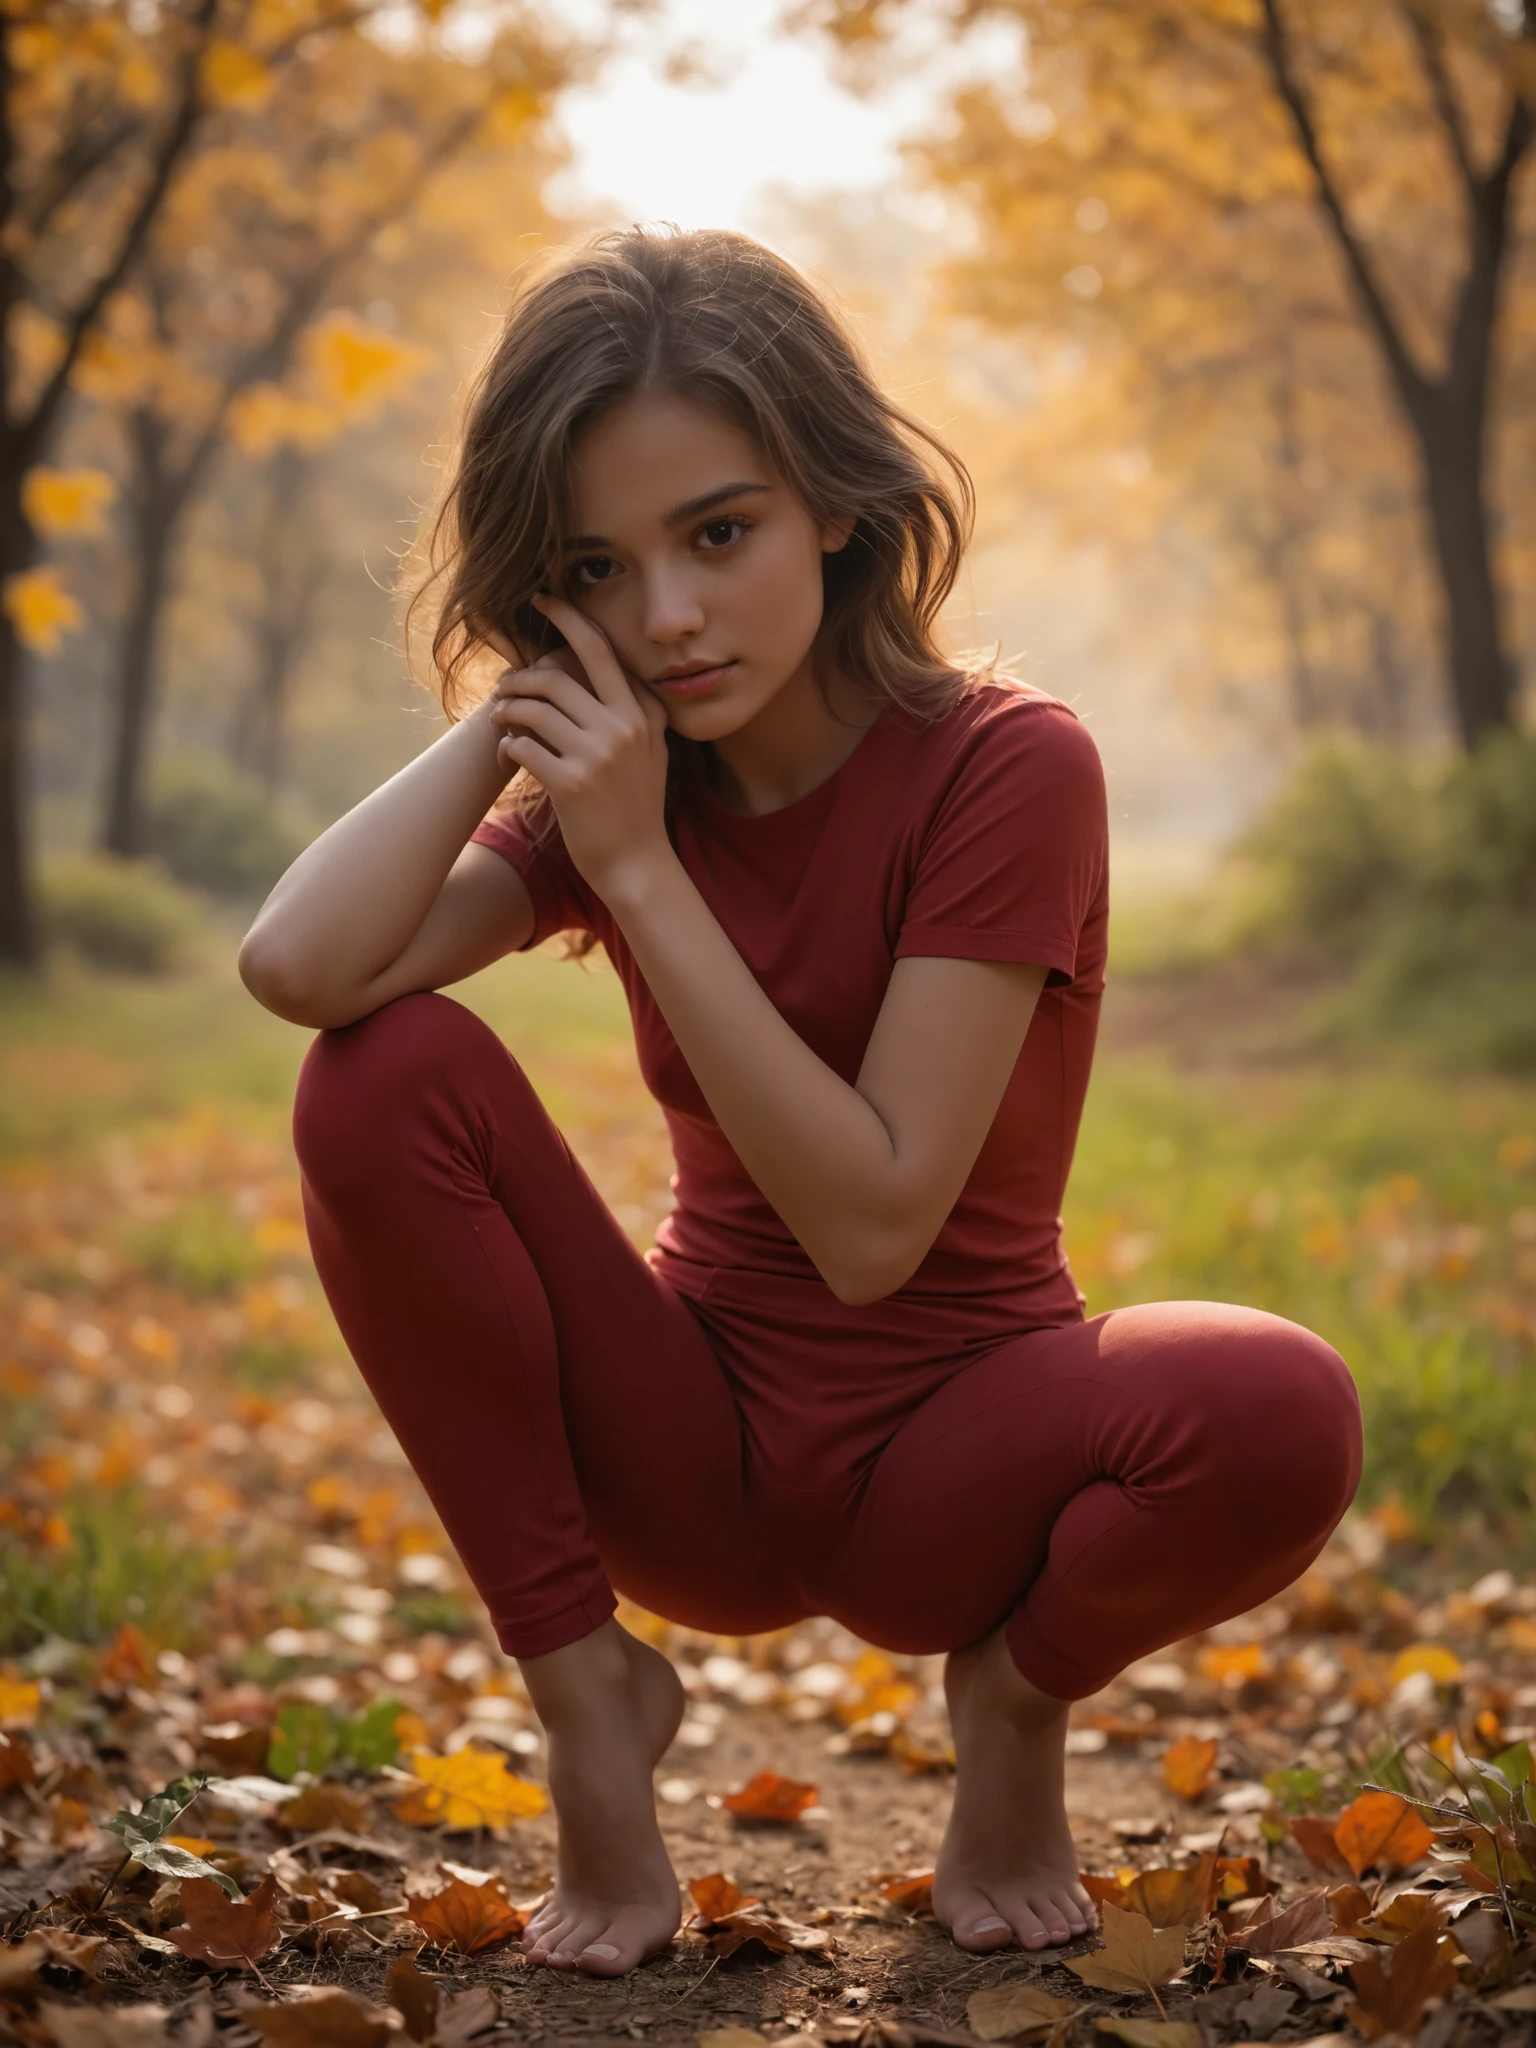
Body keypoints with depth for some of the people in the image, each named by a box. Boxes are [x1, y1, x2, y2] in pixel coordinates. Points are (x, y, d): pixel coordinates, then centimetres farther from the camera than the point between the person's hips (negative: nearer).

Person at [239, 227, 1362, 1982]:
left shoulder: (1007, 768, -17)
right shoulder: (624, 781, -3)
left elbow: (876, 1226, -24)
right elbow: (299, 967, -22)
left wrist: (638, 868, -24)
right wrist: (511, 706, -17)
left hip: (943, 1458, -3)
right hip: (697, 1455, 3)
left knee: (1281, 1414, -36)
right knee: (387, 1079, -21)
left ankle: (1017, 1686, 0)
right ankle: (585, 1692, -6)